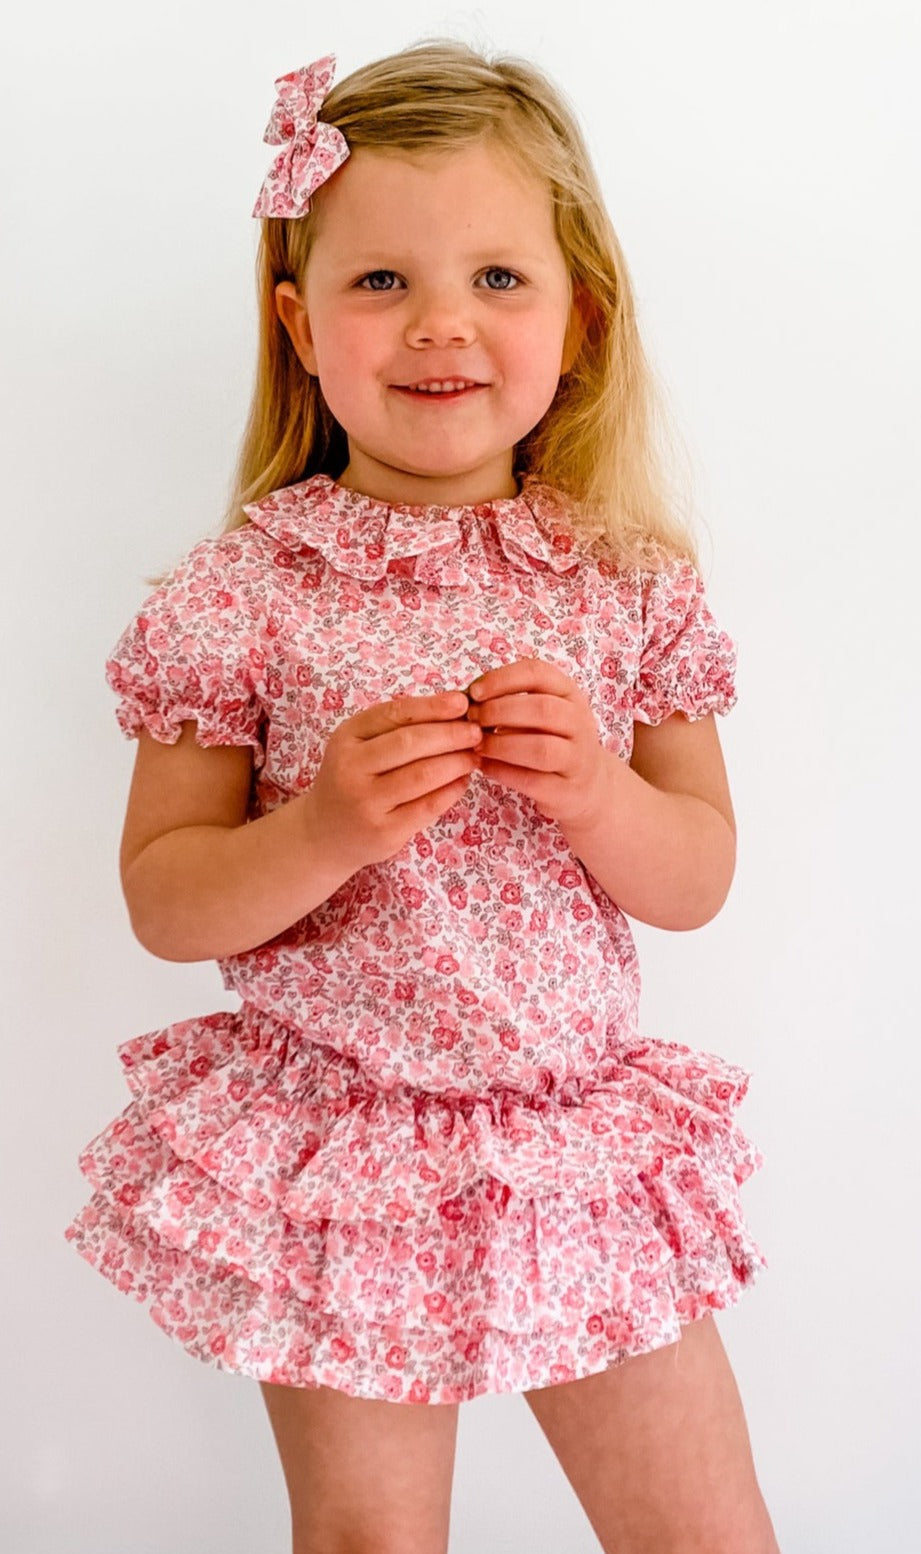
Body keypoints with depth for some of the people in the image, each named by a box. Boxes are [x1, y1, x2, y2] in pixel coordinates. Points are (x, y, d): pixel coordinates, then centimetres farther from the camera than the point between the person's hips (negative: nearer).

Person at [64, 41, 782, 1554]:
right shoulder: (244, 590, -9)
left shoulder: (629, 583, -2)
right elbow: (163, 903, -7)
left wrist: (597, 791, -18)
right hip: (339, 1155, -2)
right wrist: (327, 829, -24)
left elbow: (700, 880, 2)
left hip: (584, 1153, 2)